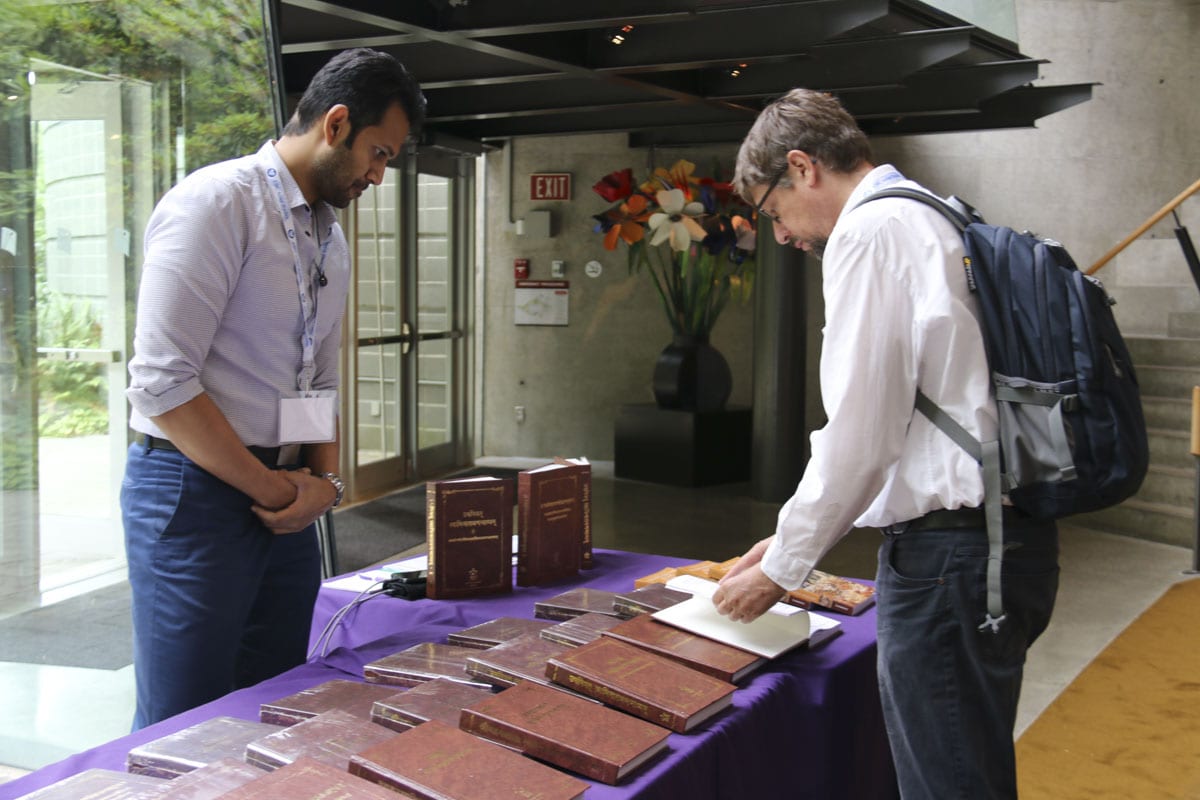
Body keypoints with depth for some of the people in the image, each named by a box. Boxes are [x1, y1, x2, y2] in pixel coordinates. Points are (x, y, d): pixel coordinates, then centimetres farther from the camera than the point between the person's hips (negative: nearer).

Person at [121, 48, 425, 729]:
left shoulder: (332, 240, 15)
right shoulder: (218, 201, -11)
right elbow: (162, 382, -18)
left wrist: (324, 481, 2)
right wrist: (274, 489, -13)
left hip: (285, 500, 8)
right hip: (196, 490, -8)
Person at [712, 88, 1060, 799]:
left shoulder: (869, 232, -11)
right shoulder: (932, 222, 19)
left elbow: (861, 436, -16)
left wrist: (782, 568, -3)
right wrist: (795, 538, 21)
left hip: (951, 554, -10)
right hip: (1008, 535, 10)